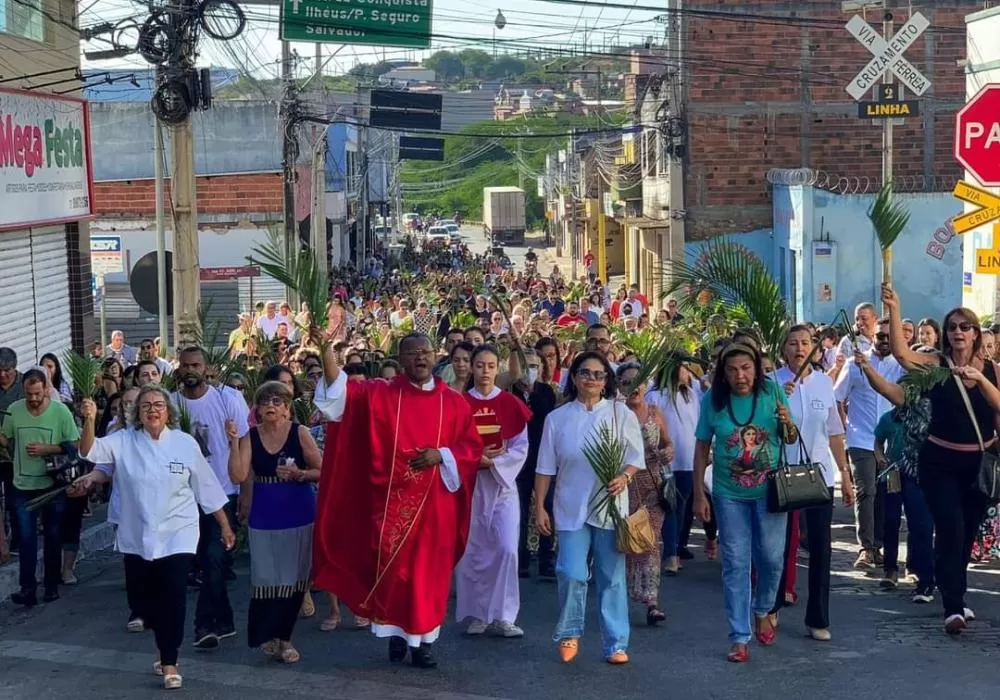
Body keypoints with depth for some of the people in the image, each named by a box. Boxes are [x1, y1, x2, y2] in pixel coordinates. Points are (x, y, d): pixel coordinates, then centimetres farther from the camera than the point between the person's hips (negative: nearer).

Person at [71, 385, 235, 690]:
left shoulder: (185, 444, -3)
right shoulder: (123, 441, 1)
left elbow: (206, 487, 3)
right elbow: (90, 451, -14)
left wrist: (224, 525, 6)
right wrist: (89, 420, -32)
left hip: (176, 536, -2)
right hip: (137, 537, 2)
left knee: (173, 599, -8)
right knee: (145, 598, 12)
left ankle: (169, 662, 3)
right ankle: (165, 647, 36)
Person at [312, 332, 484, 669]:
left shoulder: (454, 402, 5)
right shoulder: (380, 394, 1)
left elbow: (473, 446, 5)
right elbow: (339, 392, -11)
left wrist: (442, 455, -13)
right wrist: (327, 349, -26)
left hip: (434, 502, 1)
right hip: (391, 499, -1)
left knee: (429, 570, 4)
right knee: (390, 568, 2)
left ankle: (423, 640, 13)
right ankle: (396, 634, 17)